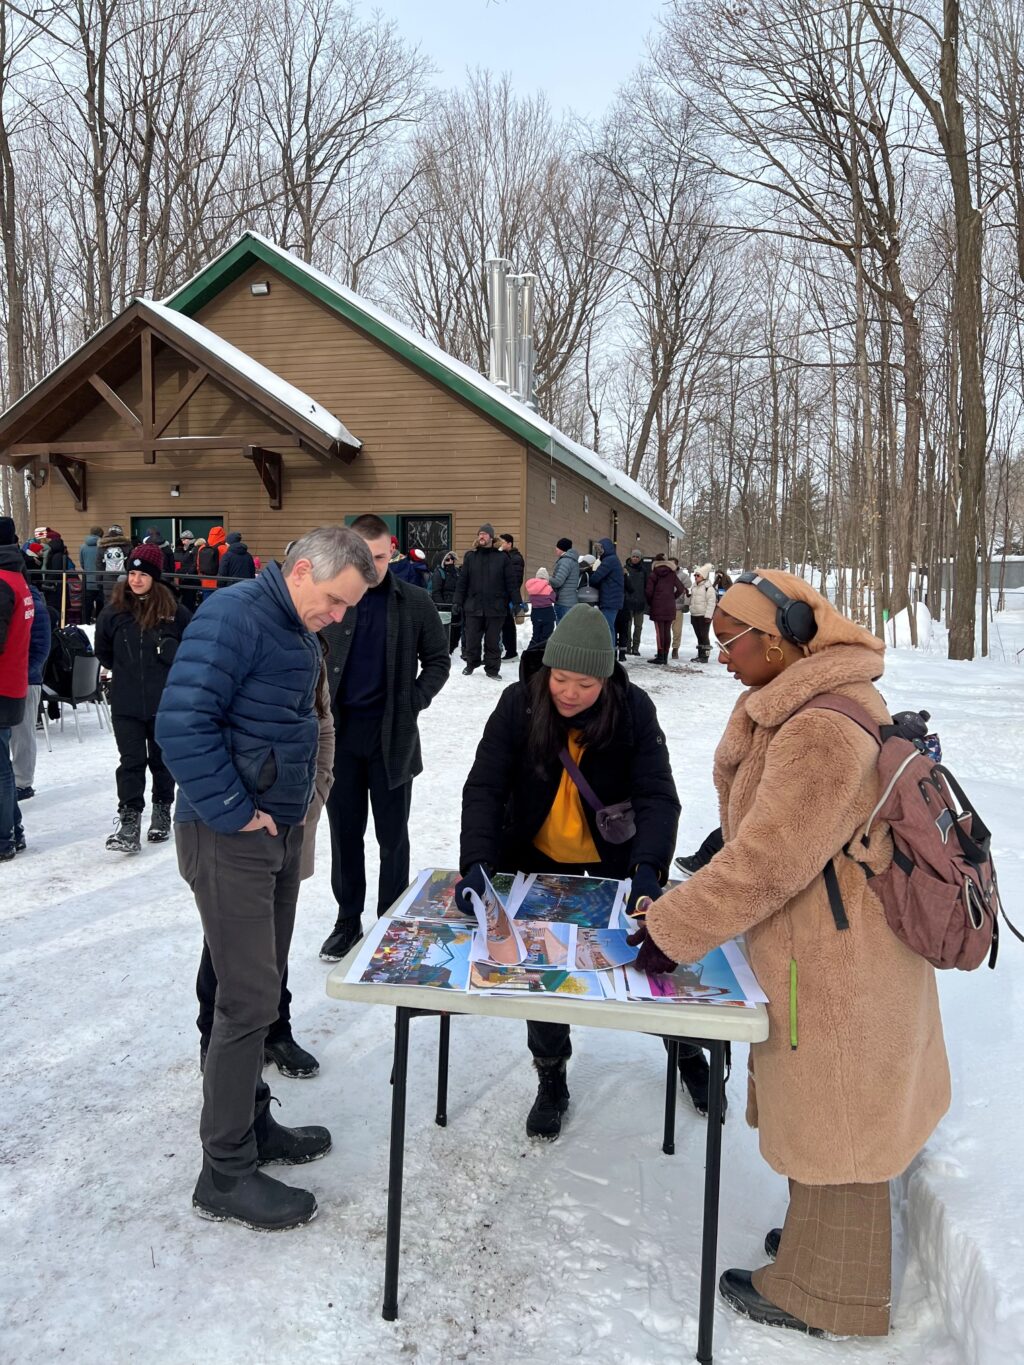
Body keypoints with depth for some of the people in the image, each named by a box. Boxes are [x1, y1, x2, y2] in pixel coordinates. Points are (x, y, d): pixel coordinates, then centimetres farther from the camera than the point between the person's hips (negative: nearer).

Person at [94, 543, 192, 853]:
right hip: (126, 703, 0)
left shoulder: (173, 611, -7)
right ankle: (129, 823, -3)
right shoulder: (114, 611, -2)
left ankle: (161, 815, 29)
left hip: (165, 702, 0)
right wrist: (123, 669, 11)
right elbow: (102, 651, 13)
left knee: (162, 760, 14)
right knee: (131, 762, -2)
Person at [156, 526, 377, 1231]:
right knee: (248, 999, -4)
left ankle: (252, 1122, 34)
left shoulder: (301, 632, 11)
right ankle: (226, 1172, 10)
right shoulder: (235, 616, -19)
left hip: (280, 830, 9)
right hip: (230, 838, -9)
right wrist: (235, 813, -20)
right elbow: (182, 724, -26)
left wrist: (296, 807, 10)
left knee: (262, 986, 18)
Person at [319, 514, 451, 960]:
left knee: (392, 835, 8)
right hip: (339, 734, 1)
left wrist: (415, 701, -6)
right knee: (345, 833, 11)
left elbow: (438, 660, 6)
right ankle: (347, 920, 24)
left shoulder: (415, 602, -2)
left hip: (392, 735, -1)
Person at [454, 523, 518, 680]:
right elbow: (462, 581, 6)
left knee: (493, 641, 4)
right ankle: (471, 664, 27)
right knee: (472, 639, 7)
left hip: (495, 608, -1)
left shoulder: (502, 558, 2)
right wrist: (458, 601, 1)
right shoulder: (470, 556, 6)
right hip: (473, 607, 1)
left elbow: (511, 582, 1)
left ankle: (492, 669, 15)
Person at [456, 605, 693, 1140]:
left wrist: (647, 869, -40)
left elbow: (658, 795, -24)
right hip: (538, 859, 0)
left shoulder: (634, 710, -22)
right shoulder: (519, 704, -22)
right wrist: (477, 864, -38)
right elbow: (483, 788, -24)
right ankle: (551, 1080, 26)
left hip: (613, 858, 0)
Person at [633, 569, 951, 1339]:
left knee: (832, 1120, 9)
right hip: (841, 952, 9)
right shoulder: (825, 700, 6)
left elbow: (768, 861, -28)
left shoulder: (823, 729, -28)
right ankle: (828, 1241, 45)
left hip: (837, 965, -9)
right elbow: (761, 831, 10)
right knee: (836, 1113, 24)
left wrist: (672, 930, -20)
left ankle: (825, 1294, 29)